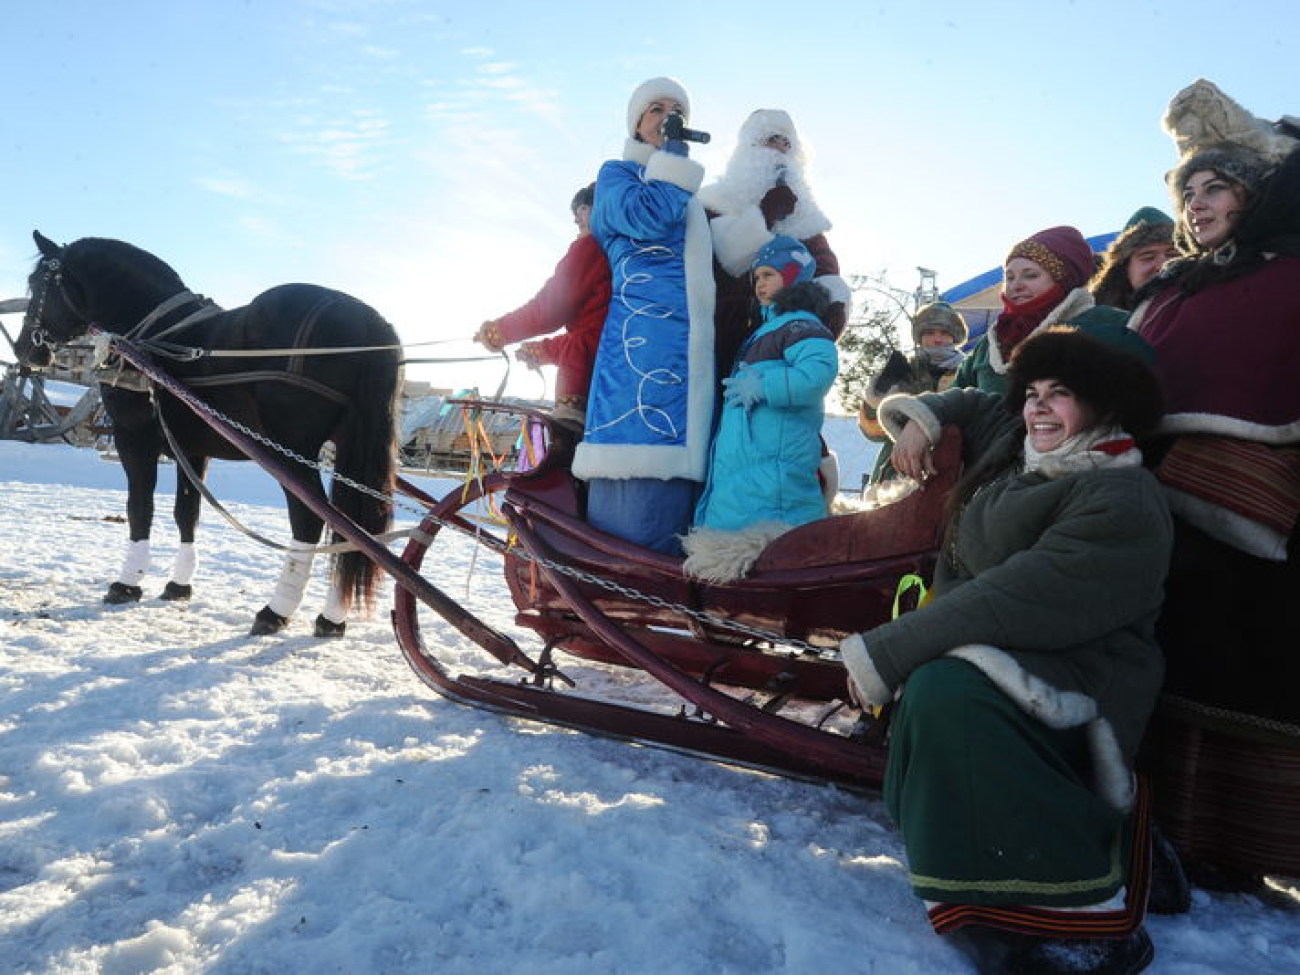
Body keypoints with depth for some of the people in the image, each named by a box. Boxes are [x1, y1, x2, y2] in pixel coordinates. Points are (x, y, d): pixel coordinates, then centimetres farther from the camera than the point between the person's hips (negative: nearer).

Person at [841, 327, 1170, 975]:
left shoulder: (1123, 503, -14)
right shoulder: (1012, 442, 11)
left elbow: (1014, 600, -24)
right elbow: (972, 404, 33)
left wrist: (885, 654, -25)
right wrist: (921, 418, 9)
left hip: (1074, 676, -8)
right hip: (987, 646, 8)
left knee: (946, 692, -36)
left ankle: (1084, 915, -25)